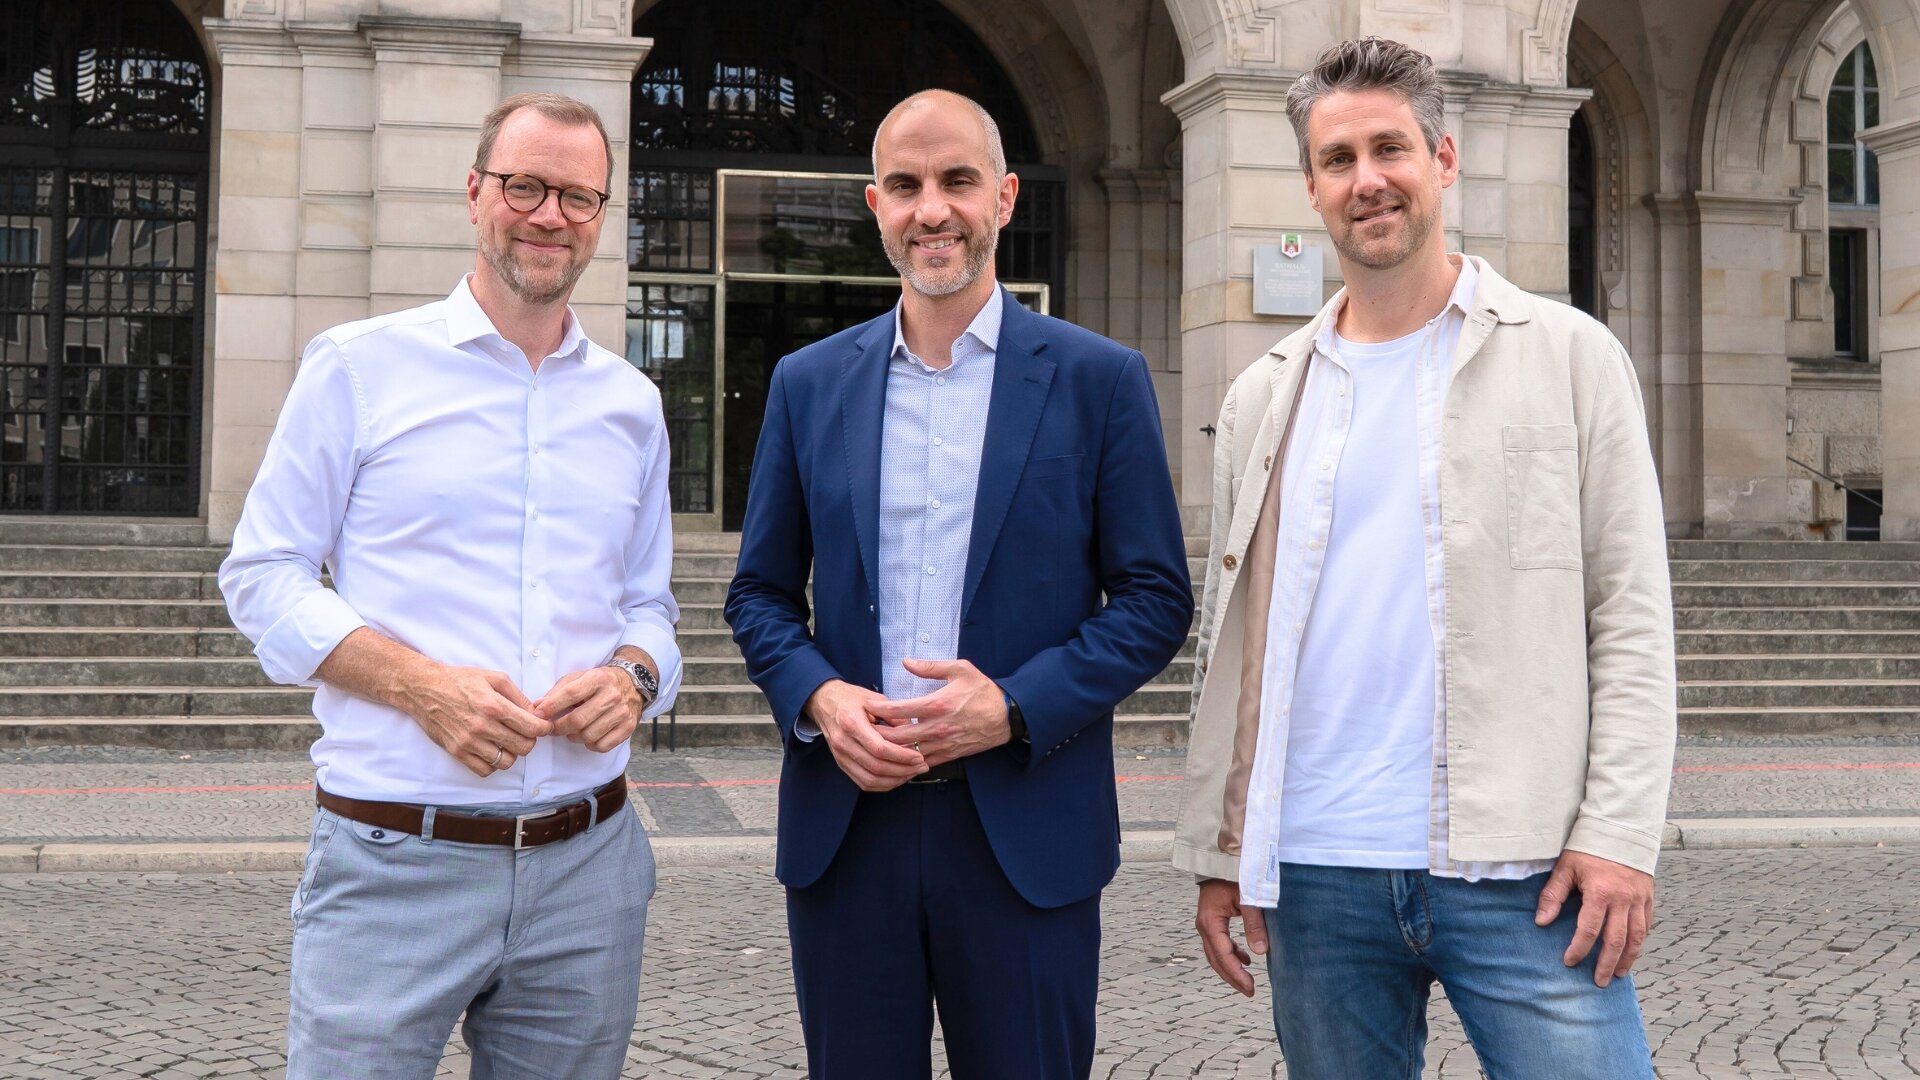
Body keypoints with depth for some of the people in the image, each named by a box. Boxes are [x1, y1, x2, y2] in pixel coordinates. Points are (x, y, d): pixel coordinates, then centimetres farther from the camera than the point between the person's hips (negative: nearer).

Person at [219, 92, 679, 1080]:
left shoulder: (630, 403, 13)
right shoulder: (359, 366, 1)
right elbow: (262, 575, 0)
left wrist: (633, 677, -5)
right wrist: (420, 684, -16)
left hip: (587, 862, 4)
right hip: (395, 865, -3)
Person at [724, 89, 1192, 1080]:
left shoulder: (1099, 381, 0)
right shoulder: (808, 384, 8)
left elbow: (1156, 596, -1)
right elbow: (760, 591, 12)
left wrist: (1015, 709, -14)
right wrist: (816, 697, -8)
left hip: (1027, 836, -2)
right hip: (844, 823, 2)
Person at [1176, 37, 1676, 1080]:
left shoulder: (1568, 356, 2)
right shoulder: (1265, 398, 11)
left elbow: (1631, 614, -1)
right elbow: (1231, 640, 12)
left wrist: (1618, 836, -10)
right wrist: (1216, 854, 7)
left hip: (1522, 872, -3)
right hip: (1317, 876, 3)